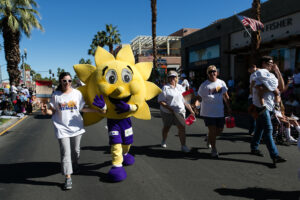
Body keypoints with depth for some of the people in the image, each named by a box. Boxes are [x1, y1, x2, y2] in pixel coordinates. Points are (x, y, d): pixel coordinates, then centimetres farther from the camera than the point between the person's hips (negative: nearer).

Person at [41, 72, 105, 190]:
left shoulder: (77, 93, 3)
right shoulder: (55, 95, 0)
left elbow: (82, 108, 8)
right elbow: (52, 111, 4)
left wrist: (96, 110, 0)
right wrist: (46, 111, -18)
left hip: (76, 127, 2)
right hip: (62, 128, -2)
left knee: (75, 150, 16)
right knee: (65, 152, -5)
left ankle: (75, 165, 45)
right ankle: (68, 177, 1)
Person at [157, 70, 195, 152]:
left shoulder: (180, 87, 10)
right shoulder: (165, 88, -8)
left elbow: (185, 100, 16)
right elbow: (160, 101, -14)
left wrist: (191, 110, 12)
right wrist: (169, 108, -23)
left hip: (179, 112, 3)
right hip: (167, 112, -3)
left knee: (182, 127, -9)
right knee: (166, 128, 14)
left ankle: (183, 146, -1)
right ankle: (164, 141, 41)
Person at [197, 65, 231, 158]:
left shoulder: (221, 83, 9)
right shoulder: (204, 85, -4)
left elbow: (225, 96, 17)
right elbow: (199, 97, -1)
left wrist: (229, 108, 17)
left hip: (219, 112, 5)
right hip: (208, 112, -5)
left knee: (219, 130, 11)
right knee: (212, 130, -3)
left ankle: (209, 138, 42)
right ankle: (213, 149, 14)